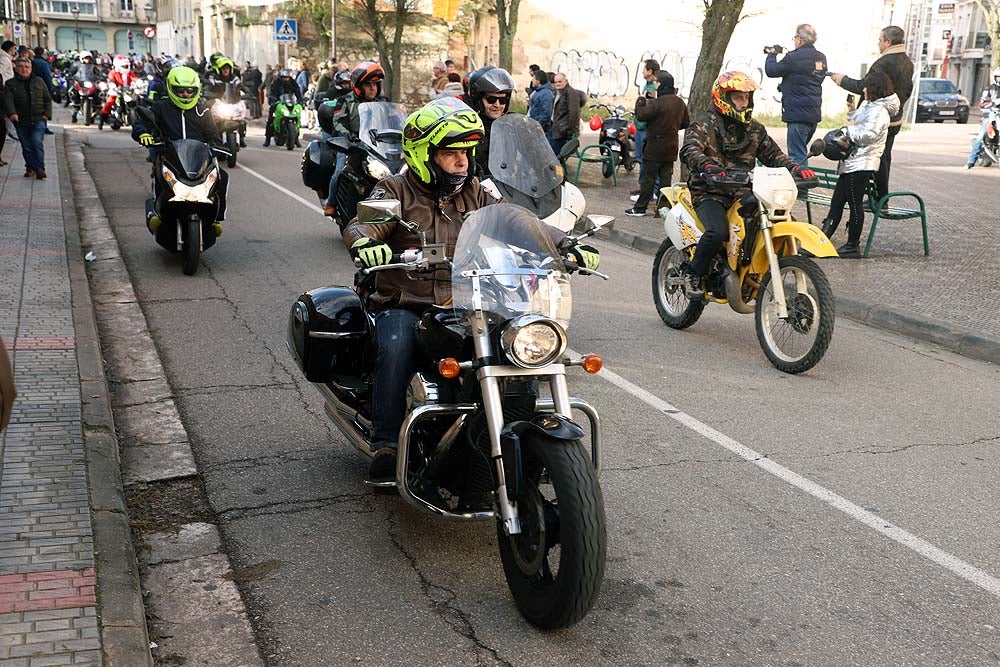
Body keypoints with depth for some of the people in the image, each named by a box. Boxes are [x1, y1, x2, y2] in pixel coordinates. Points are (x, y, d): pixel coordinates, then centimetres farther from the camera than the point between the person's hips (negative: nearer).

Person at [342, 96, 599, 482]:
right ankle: (385, 445, -23)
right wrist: (365, 242, -41)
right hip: (404, 306, -3)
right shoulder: (397, 191, 1)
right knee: (396, 348, -34)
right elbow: (360, 225, -15)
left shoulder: (475, 196, 14)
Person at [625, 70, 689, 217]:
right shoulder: (680, 103, 7)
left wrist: (641, 100, -4)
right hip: (671, 148, 7)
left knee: (649, 178, -1)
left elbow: (641, 115, -18)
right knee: (666, 178, 10)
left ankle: (640, 207, 5)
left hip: (656, 147, -7)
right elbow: (685, 123, 16)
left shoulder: (659, 102, -18)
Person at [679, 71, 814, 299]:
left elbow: (773, 154, 17)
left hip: (743, 194, 6)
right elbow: (690, 150, -19)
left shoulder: (754, 129, 18)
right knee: (718, 231, -33)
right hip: (711, 193, -6)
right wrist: (708, 166, -41)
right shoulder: (705, 124, -2)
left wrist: (795, 169, -4)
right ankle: (693, 273, -10)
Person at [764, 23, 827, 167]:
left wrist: (772, 55, 13)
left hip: (798, 114, -9)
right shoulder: (821, 58, 10)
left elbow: (771, 70, -5)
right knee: (801, 153, 20)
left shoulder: (795, 57, -15)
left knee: (797, 157, -6)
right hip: (814, 114, 9)